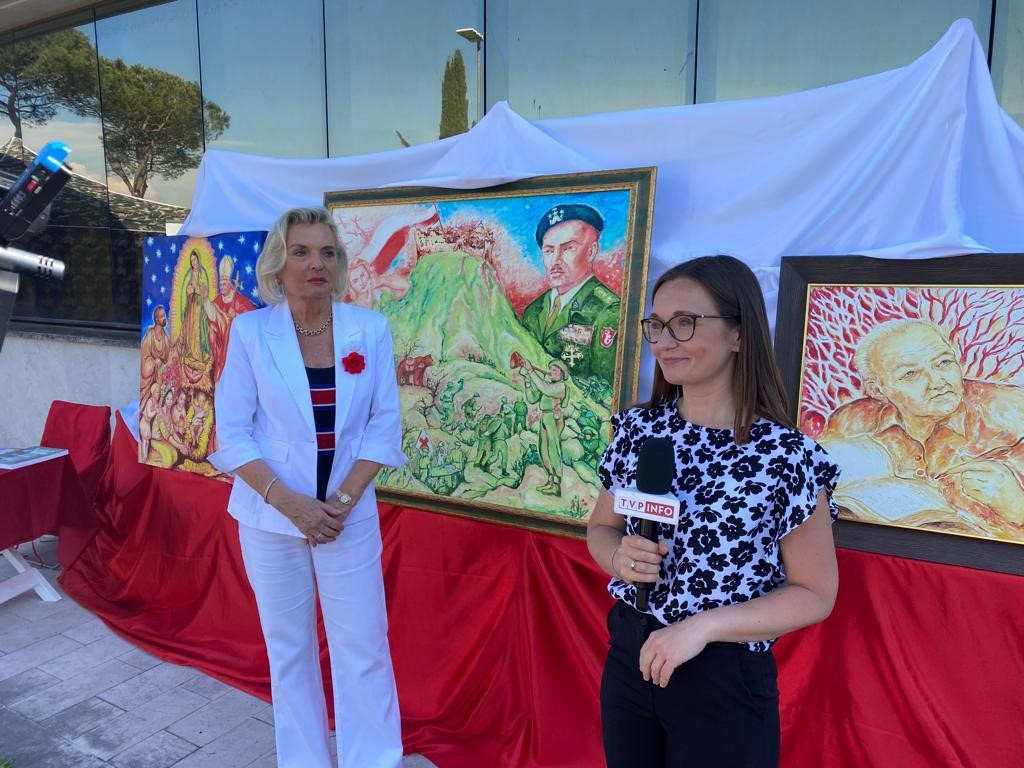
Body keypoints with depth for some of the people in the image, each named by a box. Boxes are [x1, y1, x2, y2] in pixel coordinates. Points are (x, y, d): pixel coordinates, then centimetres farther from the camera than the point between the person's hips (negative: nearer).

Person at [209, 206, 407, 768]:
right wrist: (289, 501, -15)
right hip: (271, 517, 0)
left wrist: (343, 500, -11)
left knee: (363, 648, 6)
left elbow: (385, 425, -2)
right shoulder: (249, 331, -6)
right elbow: (231, 433, -5)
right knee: (288, 649, 14)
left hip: (350, 516, 0)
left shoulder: (370, 329, -4)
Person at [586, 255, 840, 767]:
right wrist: (619, 557, -14)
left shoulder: (788, 457, -17)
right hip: (628, 658, 5)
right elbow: (601, 526, 8)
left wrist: (702, 627, -20)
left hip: (727, 682, -4)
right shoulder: (637, 429, -4)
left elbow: (815, 594, -10)